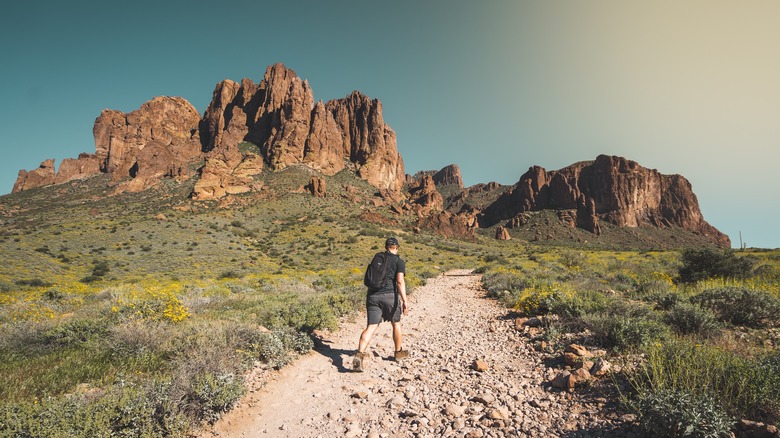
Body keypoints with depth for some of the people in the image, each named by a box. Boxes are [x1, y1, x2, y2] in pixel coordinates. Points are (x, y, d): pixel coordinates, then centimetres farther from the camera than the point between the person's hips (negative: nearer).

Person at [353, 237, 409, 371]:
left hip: (373, 295, 3)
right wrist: (405, 301, -17)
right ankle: (398, 352, 34)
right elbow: (400, 281, -13)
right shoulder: (399, 261, 1)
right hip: (390, 295, -3)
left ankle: (360, 354, -19)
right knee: (396, 323, 18)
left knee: (371, 326, 0)